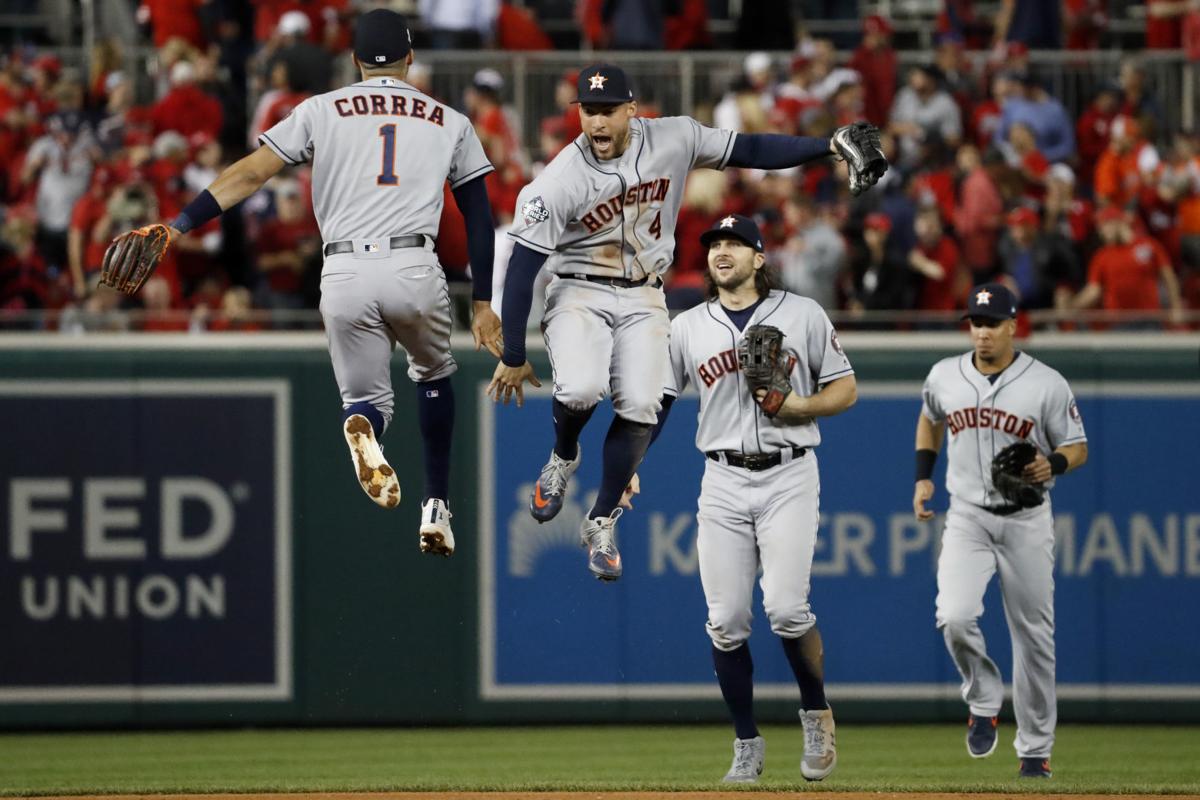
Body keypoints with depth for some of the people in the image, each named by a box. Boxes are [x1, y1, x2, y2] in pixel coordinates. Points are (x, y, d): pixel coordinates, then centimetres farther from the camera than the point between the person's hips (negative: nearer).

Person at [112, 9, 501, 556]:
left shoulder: (322, 110, 13)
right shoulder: (450, 122, 16)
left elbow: (252, 172, 4)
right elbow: (479, 217, 13)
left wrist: (178, 225, 1)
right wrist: (483, 303, 16)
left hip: (343, 276, 0)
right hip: (415, 270, 0)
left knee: (366, 398, 14)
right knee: (433, 373, 28)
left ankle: (362, 428, -25)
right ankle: (436, 510, 21)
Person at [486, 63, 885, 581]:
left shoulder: (673, 140, -10)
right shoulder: (558, 183, -19)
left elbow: (751, 151, -1)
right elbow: (521, 269, -15)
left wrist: (831, 146, -10)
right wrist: (513, 357, -14)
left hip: (643, 300, 3)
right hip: (579, 295, -3)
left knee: (639, 408, -10)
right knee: (581, 389, -28)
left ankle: (602, 523, 10)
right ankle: (562, 459, 8)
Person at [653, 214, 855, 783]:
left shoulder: (803, 315, 4)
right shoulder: (686, 328, 9)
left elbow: (845, 390, 6)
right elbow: (656, 404, 10)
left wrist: (794, 406, -13)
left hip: (788, 478, -3)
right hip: (723, 482, 3)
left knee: (785, 608, -17)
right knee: (726, 623, -2)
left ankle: (817, 714, 7)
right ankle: (747, 746, 9)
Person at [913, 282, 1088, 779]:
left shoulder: (1047, 384, -8)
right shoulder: (944, 376, 1)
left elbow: (1078, 448, -1)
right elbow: (930, 419, 22)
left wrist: (1053, 465, -23)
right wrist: (923, 477, 12)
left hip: (1026, 521, -1)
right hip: (967, 519, 1)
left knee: (1033, 635, 4)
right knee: (955, 617, -21)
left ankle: (1035, 749, 16)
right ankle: (984, 704, 5)